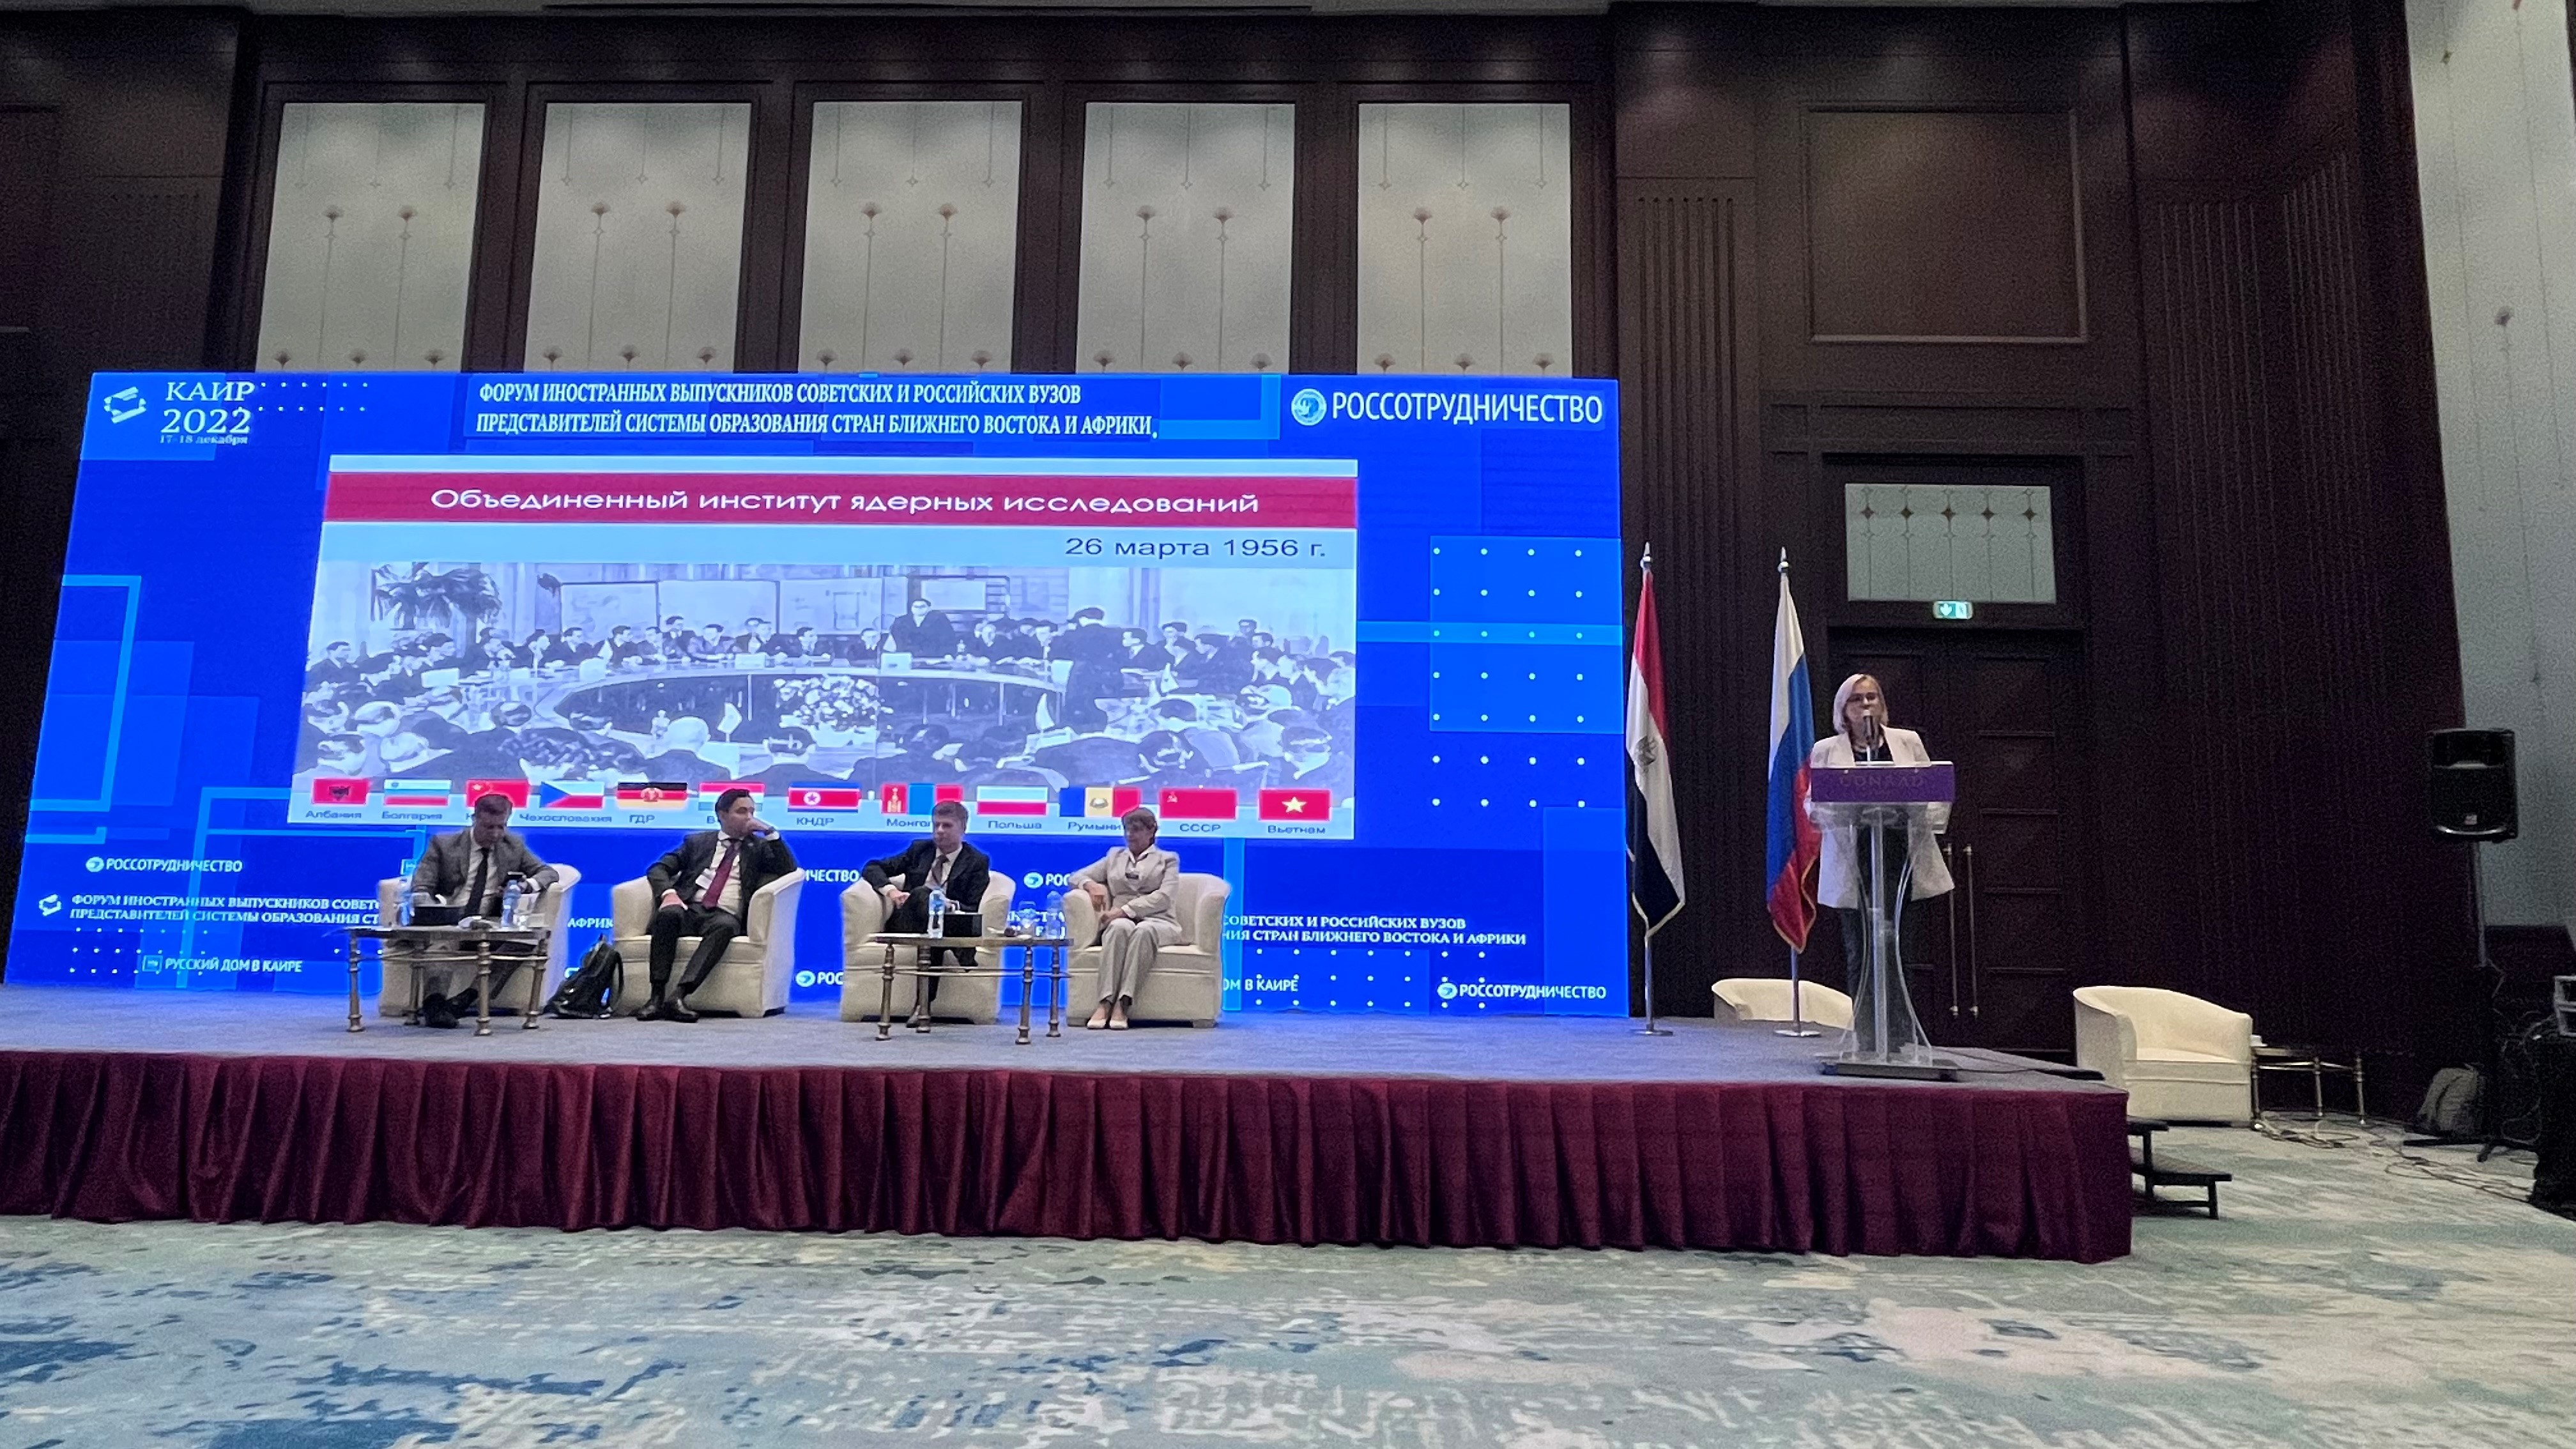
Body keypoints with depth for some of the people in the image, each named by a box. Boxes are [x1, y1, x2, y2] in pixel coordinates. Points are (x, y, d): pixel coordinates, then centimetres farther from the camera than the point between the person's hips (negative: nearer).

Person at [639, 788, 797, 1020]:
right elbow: (659, 869, 14)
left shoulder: (759, 847, 20)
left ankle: (679, 995, -45)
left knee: (725, 926, -36)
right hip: (690, 909, 1)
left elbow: (789, 870, 5)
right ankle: (657, 996, -35)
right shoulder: (697, 841, 22)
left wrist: (770, 831, 0)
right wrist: (669, 893, -8)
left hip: (724, 916, -1)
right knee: (669, 913, -33)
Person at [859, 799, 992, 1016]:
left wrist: (950, 905, -24)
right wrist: (890, 890, -6)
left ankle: (924, 1001, -47)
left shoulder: (977, 862, 9)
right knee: (922, 894, -33)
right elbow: (872, 868, 16)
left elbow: (972, 911, 0)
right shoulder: (919, 849, 18)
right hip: (905, 925, 2)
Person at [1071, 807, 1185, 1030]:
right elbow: (1075, 877, 23)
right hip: (1121, 921, 2)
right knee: (1121, 927, -37)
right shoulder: (1115, 855, 26)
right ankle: (1105, 1003, -46)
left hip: (1157, 921, -1)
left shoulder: (1168, 859, 17)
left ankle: (1122, 1004, -47)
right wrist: (1091, 884, -1)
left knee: (1144, 930, -39)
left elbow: (1163, 898, -1)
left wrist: (1125, 910, -14)